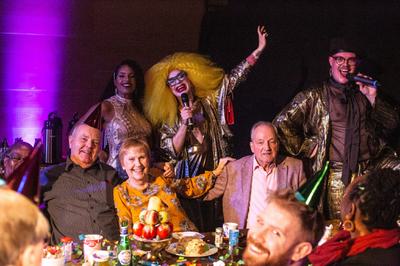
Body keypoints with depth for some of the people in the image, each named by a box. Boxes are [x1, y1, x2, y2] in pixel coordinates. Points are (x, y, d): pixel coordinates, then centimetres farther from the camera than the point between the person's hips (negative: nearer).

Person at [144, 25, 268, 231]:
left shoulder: (210, 102, 9)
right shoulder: (169, 118, 7)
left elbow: (234, 78, 4)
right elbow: (172, 152, -3)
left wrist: (259, 50, -1)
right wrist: (185, 123, -13)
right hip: (186, 182, -1)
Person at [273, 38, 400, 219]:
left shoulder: (363, 93, 16)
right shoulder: (315, 96, 5)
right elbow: (281, 123, -1)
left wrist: (373, 98, -3)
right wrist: (306, 148, 0)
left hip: (372, 167, 3)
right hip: (337, 175, -3)